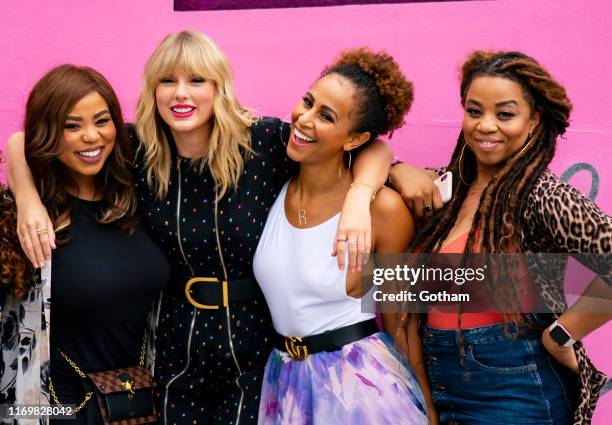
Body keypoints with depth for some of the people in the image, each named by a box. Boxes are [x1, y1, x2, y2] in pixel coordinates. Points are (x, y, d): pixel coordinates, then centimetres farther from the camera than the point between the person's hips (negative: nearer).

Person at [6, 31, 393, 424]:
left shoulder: (264, 141, -14)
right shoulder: (137, 150, -8)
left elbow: (373, 146, -11)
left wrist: (358, 197, -31)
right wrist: (29, 201, -19)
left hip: (257, 343, -1)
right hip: (179, 344, 2)